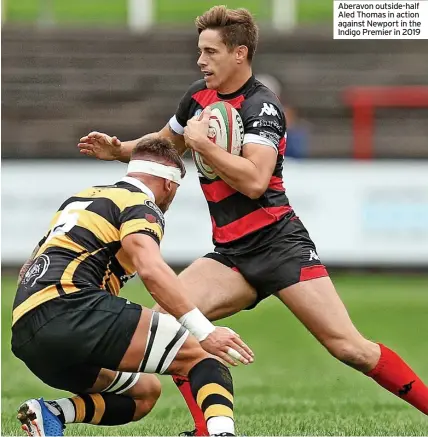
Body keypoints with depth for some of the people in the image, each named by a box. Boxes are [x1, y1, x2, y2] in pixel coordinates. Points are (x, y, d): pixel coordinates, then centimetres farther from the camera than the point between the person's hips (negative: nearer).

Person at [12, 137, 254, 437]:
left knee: (145, 392, 22)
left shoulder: (82, 198, 28)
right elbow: (151, 269, -18)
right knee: (200, 356, -6)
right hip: (71, 310, -8)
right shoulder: (141, 206, 3)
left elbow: (28, 269, 32)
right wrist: (205, 332, -21)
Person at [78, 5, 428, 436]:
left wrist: (201, 143, -21)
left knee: (348, 346, -14)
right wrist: (118, 150, 14)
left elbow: (254, 180, -27)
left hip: (279, 244, -7)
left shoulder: (262, 107, -12)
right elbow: (165, 143, 30)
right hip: (231, 253, 7)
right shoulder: (199, 96, 10)